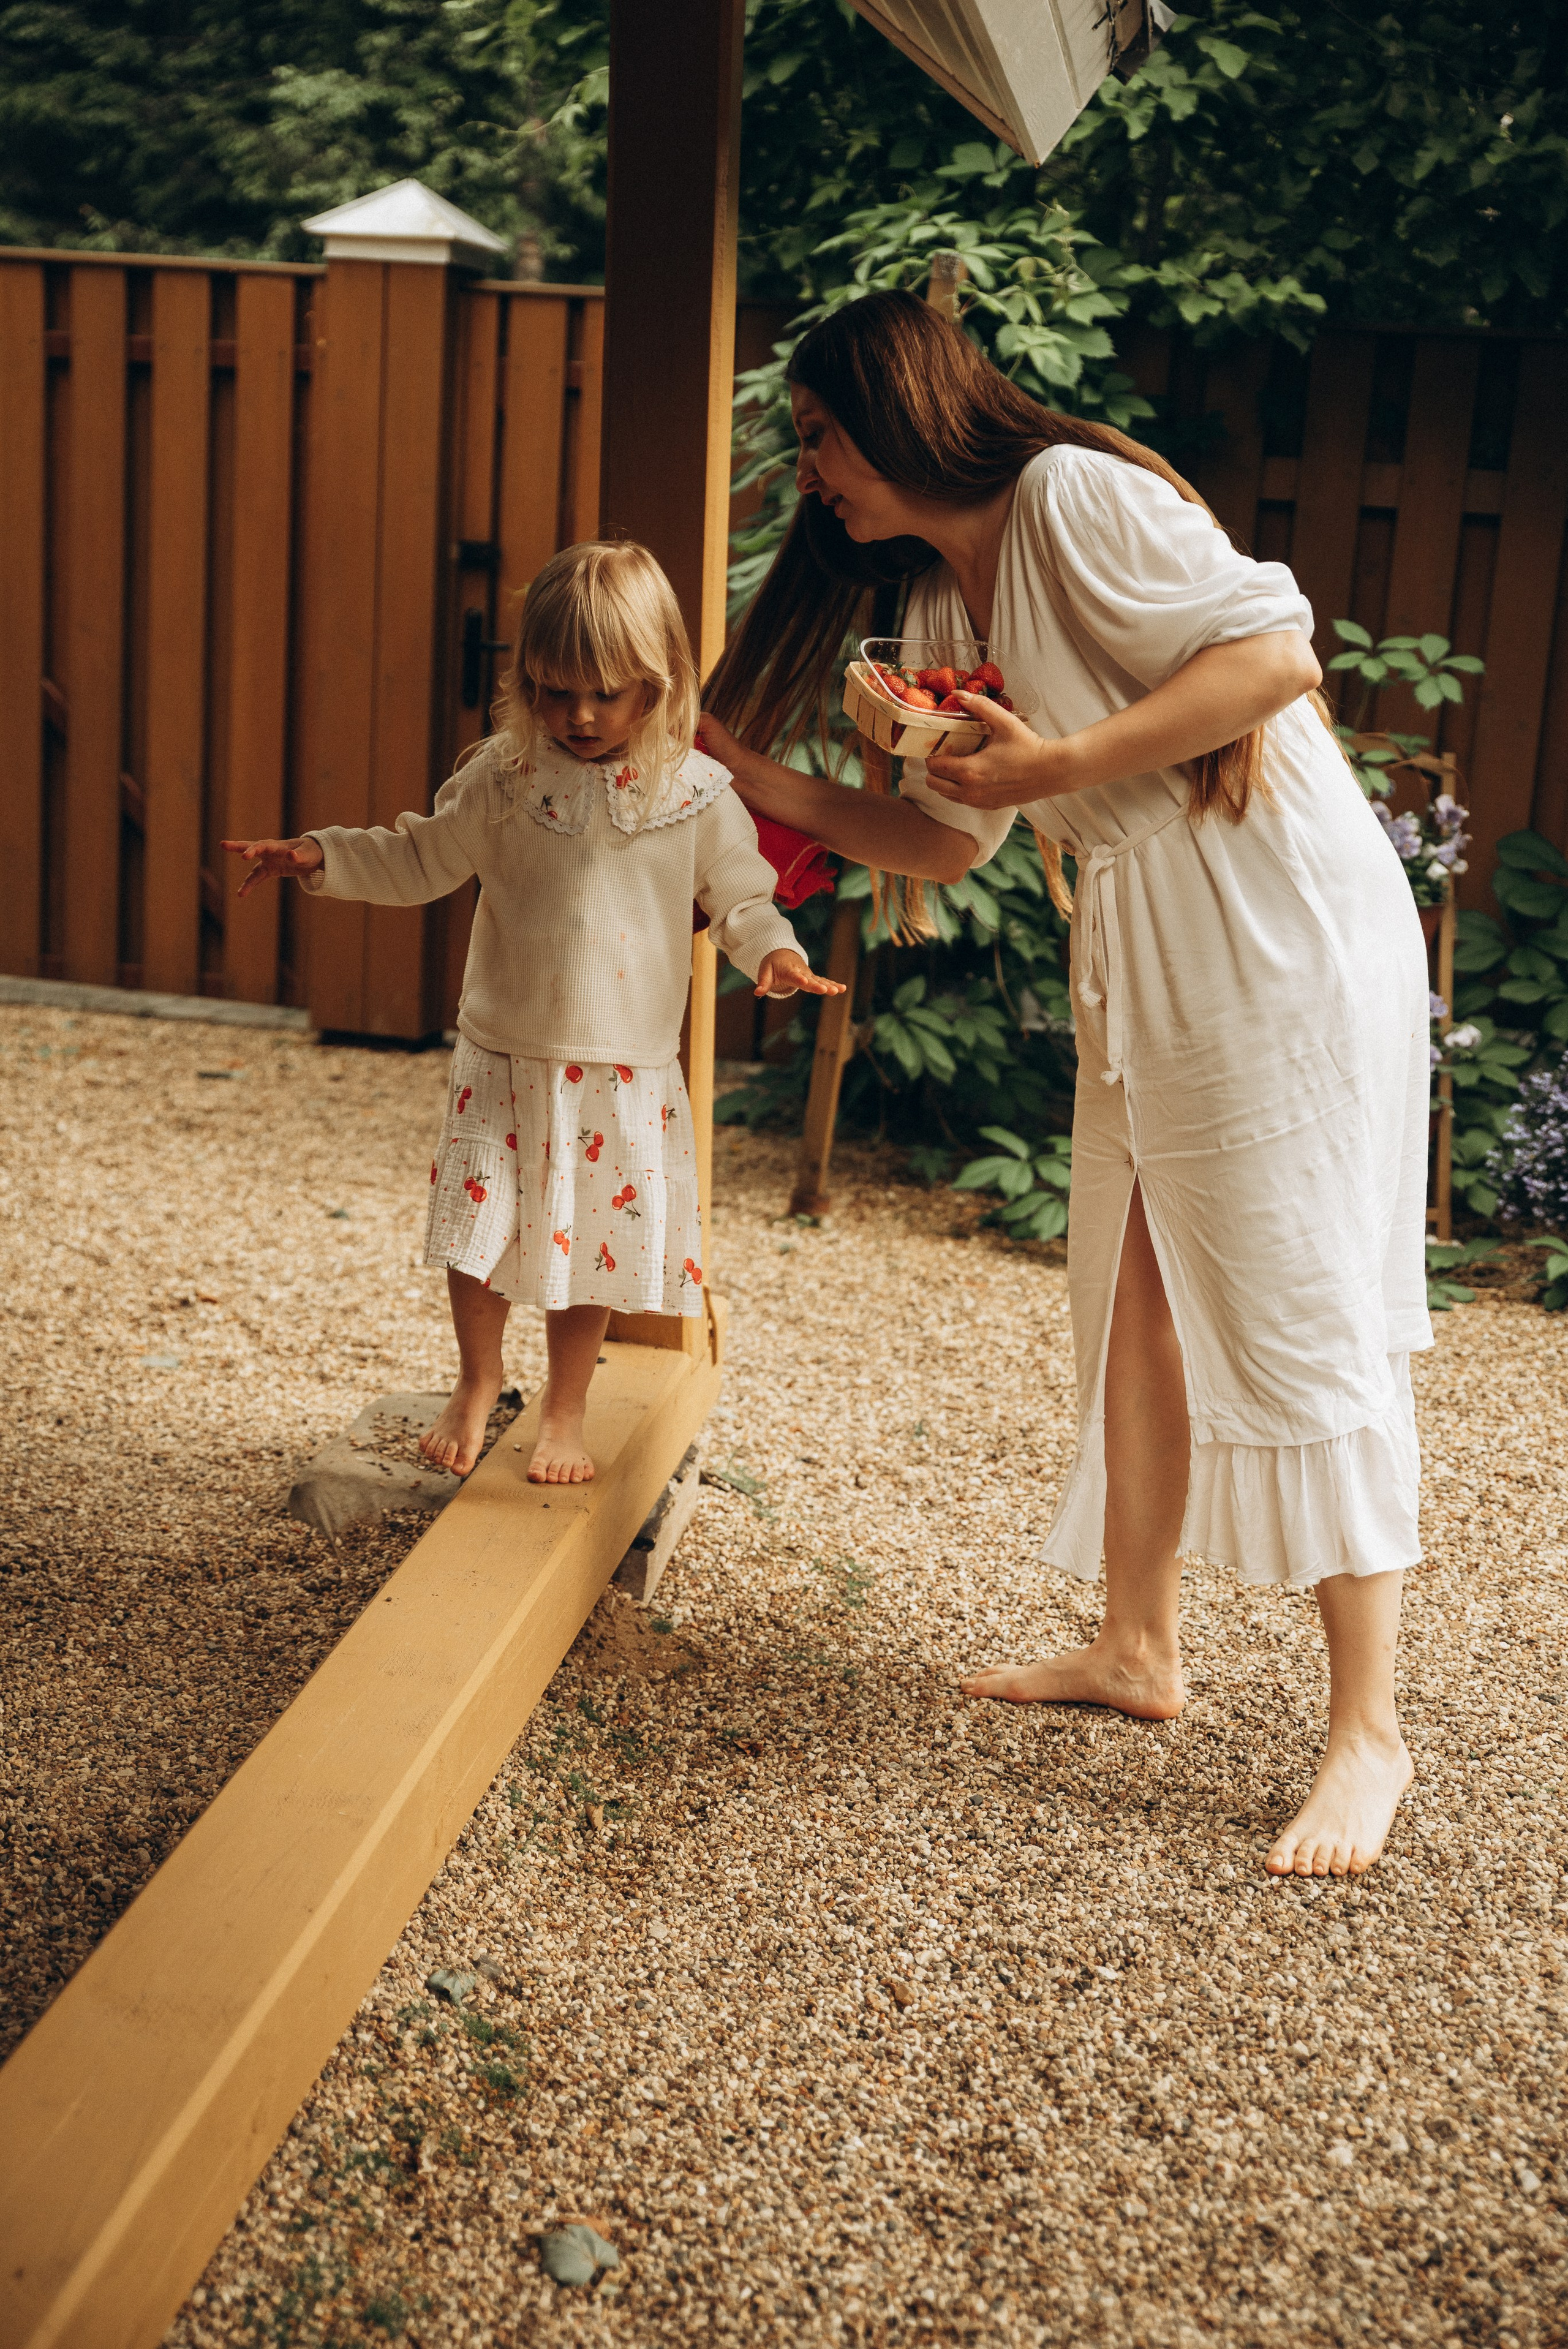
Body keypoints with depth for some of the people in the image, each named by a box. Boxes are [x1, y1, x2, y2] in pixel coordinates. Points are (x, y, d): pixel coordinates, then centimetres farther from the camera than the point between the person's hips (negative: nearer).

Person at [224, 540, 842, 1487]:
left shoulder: (696, 792, -5)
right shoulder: (504, 776, -3)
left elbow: (739, 894, 6)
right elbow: (421, 861, 8)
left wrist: (773, 948, -14)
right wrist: (320, 857, -2)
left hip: (625, 1069, -1)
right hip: (503, 1058, 1)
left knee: (595, 1242, 6)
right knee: (481, 1235, 4)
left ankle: (567, 1408, 29)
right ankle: (479, 1383, 33)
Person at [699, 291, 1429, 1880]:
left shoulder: (1075, 497, -11)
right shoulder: (938, 599, 16)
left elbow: (1276, 647, -19)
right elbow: (944, 840, 18)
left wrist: (1070, 762, -20)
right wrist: (761, 779, 9)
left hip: (1281, 927, -9)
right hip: (1142, 957, 9)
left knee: (1296, 1307, -9)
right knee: (1134, 1302, 11)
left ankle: (1368, 1731, -2)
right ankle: (1137, 1651, 25)